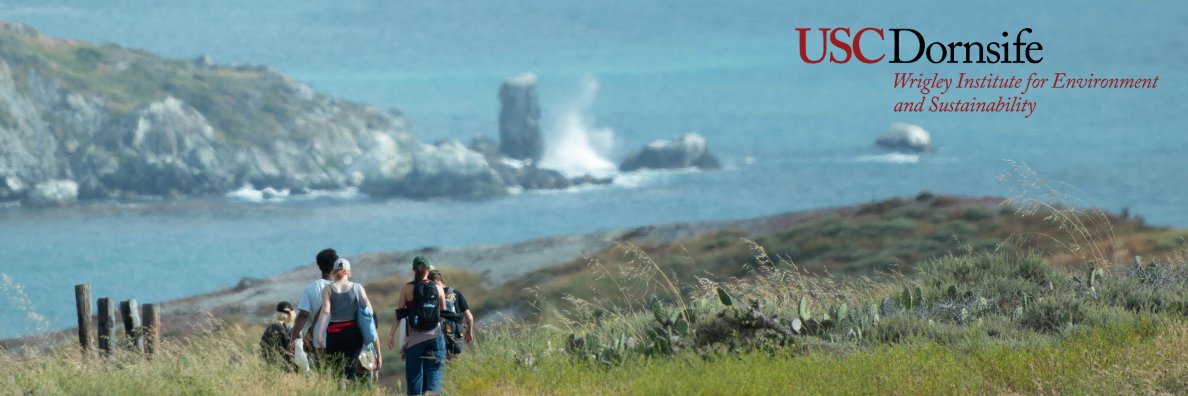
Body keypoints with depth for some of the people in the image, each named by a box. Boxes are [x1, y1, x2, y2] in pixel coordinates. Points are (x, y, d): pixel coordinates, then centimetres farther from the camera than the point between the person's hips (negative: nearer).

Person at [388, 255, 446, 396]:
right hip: (434, 337, 1)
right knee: (433, 374, 1)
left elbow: (399, 315, -4)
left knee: (414, 377, 6)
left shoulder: (407, 289, -4)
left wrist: (392, 335, 2)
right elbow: (443, 314, 8)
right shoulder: (438, 289, 1)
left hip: (414, 339, -1)